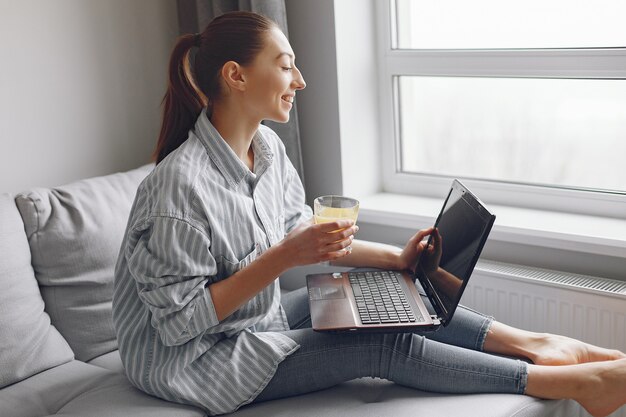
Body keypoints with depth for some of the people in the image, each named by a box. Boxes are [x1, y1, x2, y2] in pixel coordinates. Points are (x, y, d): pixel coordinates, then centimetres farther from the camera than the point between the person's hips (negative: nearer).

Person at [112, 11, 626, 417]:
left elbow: (301, 230, 11)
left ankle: (530, 343, 7)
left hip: (258, 320, 9)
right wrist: (282, 258, -29)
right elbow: (179, 321, -25)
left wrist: (396, 258, 2)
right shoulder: (180, 184, -29)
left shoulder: (267, 147, -2)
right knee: (386, 346, -16)